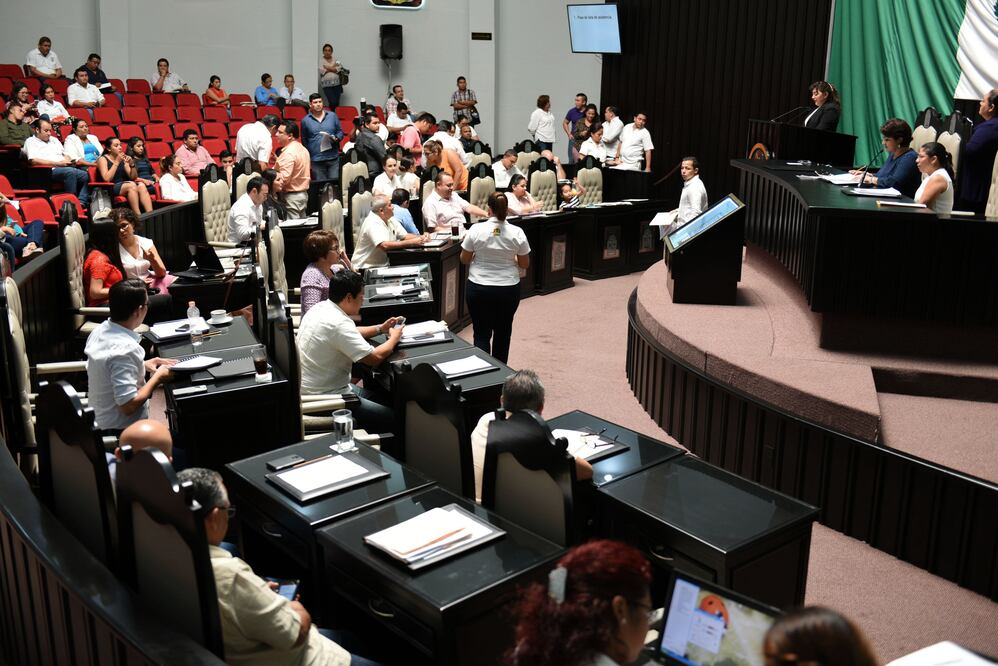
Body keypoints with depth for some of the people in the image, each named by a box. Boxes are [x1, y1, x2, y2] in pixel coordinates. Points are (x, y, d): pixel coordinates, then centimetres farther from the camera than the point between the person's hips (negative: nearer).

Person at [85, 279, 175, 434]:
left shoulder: (100, 330, 1)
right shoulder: (125, 349, -26)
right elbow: (128, 406, -26)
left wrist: (143, 365, 10)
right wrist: (158, 377, -14)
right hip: (122, 431, -9)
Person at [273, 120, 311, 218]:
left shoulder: (289, 153, -17)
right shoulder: (302, 149, 12)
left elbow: (284, 178, -23)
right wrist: (278, 161, 16)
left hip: (292, 196, -10)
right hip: (303, 194, 10)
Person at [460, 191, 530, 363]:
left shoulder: (476, 229, -10)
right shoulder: (517, 232, -7)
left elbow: (464, 260, -1)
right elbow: (524, 264, 1)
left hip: (479, 289, -1)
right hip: (509, 289, 2)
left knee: (482, 334, 5)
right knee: (502, 333, 17)